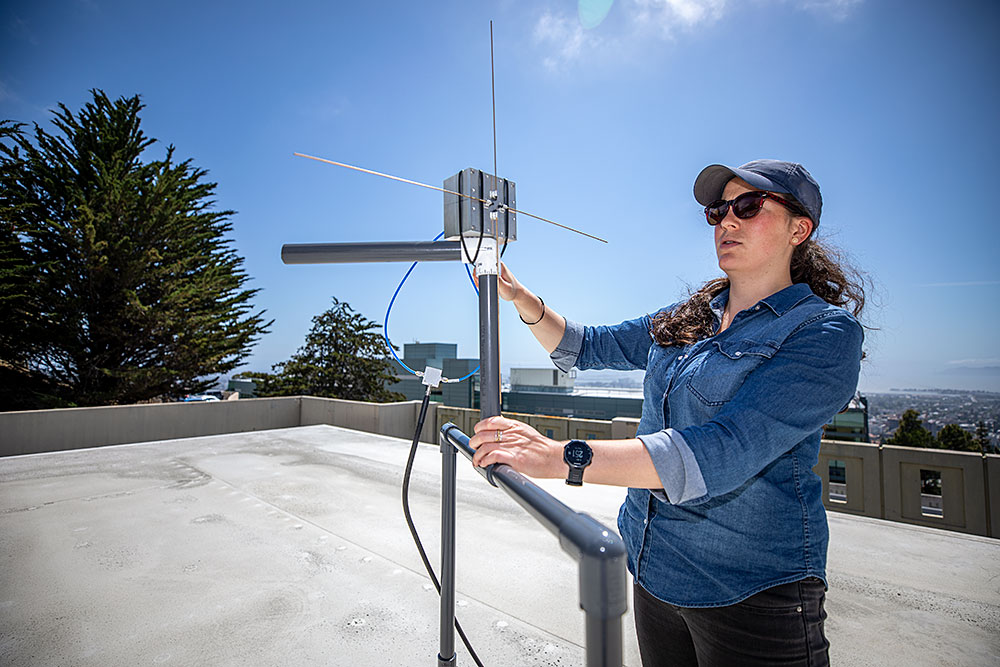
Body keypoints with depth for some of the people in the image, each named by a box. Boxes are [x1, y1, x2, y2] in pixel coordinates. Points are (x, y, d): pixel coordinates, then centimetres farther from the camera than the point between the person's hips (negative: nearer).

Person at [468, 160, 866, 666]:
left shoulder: (825, 331, -16)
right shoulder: (685, 320, 4)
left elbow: (726, 453, -30)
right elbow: (586, 347, 10)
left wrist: (564, 457, -38)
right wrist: (518, 296, -5)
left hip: (752, 591, -6)